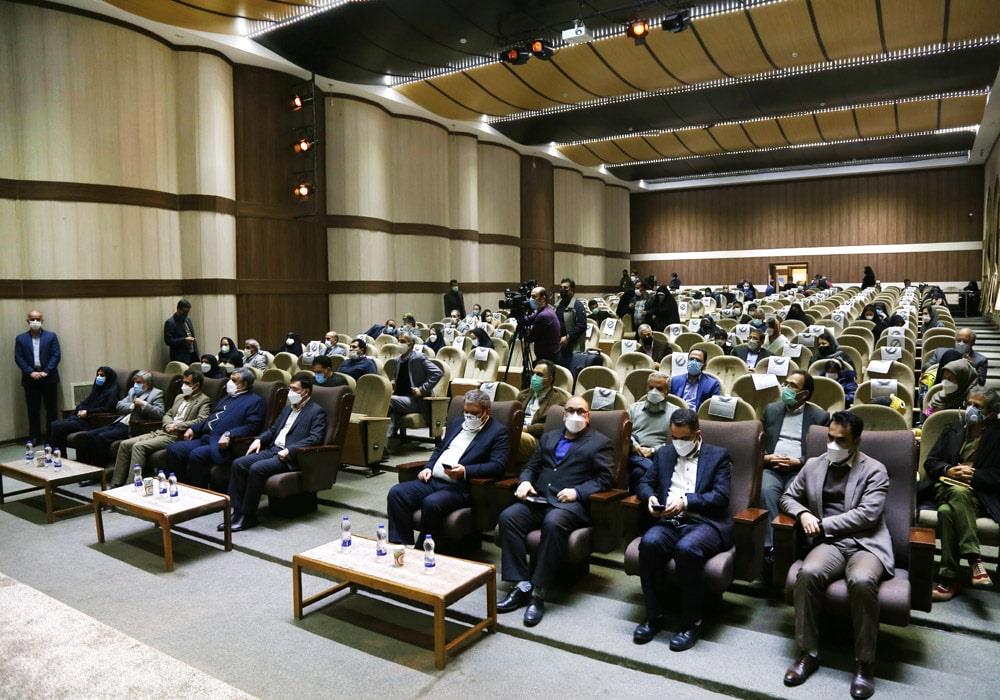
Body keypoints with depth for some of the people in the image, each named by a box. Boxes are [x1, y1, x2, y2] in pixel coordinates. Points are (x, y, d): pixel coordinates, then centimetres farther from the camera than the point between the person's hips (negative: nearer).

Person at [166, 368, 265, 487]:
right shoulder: (227, 397, 29)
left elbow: (251, 426, -10)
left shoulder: (255, 401, 2)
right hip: (204, 438, 9)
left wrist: (229, 435, -24)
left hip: (222, 443, -9)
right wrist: (193, 429, 17)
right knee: (173, 449, -9)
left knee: (196, 455, -32)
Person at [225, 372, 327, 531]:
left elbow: (315, 438, -14)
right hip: (272, 450, 8)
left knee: (256, 469, -28)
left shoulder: (316, 412, -2)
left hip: (290, 457, -8)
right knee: (238, 464, -12)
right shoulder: (288, 408, 24)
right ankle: (237, 511, -10)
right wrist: (259, 439, 8)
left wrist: (289, 450, -22)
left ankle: (247, 517, -16)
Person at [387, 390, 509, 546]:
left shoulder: (498, 432, 1)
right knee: (396, 493, -14)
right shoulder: (456, 423, 22)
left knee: (431, 503, -34)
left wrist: (465, 471, -22)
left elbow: (498, 465, -11)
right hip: (433, 480, 7)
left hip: (461, 487, -7)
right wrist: (428, 467, 9)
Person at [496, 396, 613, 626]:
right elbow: (531, 467, 24)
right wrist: (525, 482, 1)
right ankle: (522, 585, -20)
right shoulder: (548, 437, 26)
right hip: (539, 498, 5)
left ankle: (538, 593, -29)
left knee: (553, 522, -37)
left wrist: (577, 491, -13)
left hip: (571, 503, -5)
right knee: (508, 516, -23)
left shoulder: (600, 443, 11)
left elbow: (605, 478, 1)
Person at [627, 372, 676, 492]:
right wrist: (635, 447, -6)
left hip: (656, 458, -2)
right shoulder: (634, 408, 23)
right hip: (632, 455, 2)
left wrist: (653, 450, -8)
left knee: (639, 472, -34)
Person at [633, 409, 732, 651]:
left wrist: (685, 501, -14)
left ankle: (691, 622, -16)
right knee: (649, 542, -30)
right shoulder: (664, 454, 21)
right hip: (669, 521, 4)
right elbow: (645, 483, 19)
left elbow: (720, 496, -3)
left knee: (686, 548, -36)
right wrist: (650, 497, -4)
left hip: (705, 522, -3)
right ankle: (654, 615, -12)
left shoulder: (718, 456, 8)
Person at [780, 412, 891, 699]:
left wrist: (823, 523, -9)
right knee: (808, 573, -30)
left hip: (866, 543, -2)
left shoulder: (874, 470, 3)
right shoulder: (813, 465, 14)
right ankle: (809, 653, -15)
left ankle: (864, 663, -17)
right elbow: (788, 497, 21)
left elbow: (867, 514, -8)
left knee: (861, 580, -35)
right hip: (831, 542, 3)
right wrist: (803, 514, -2)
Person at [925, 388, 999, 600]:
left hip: (980, 496, -3)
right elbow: (930, 463, 15)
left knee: (947, 511, -36)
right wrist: (948, 470, -5)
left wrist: (973, 475, -13)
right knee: (959, 492, -36)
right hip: (946, 488, 3)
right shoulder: (953, 430, 21)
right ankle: (974, 561, -37)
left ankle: (948, 580, -33)